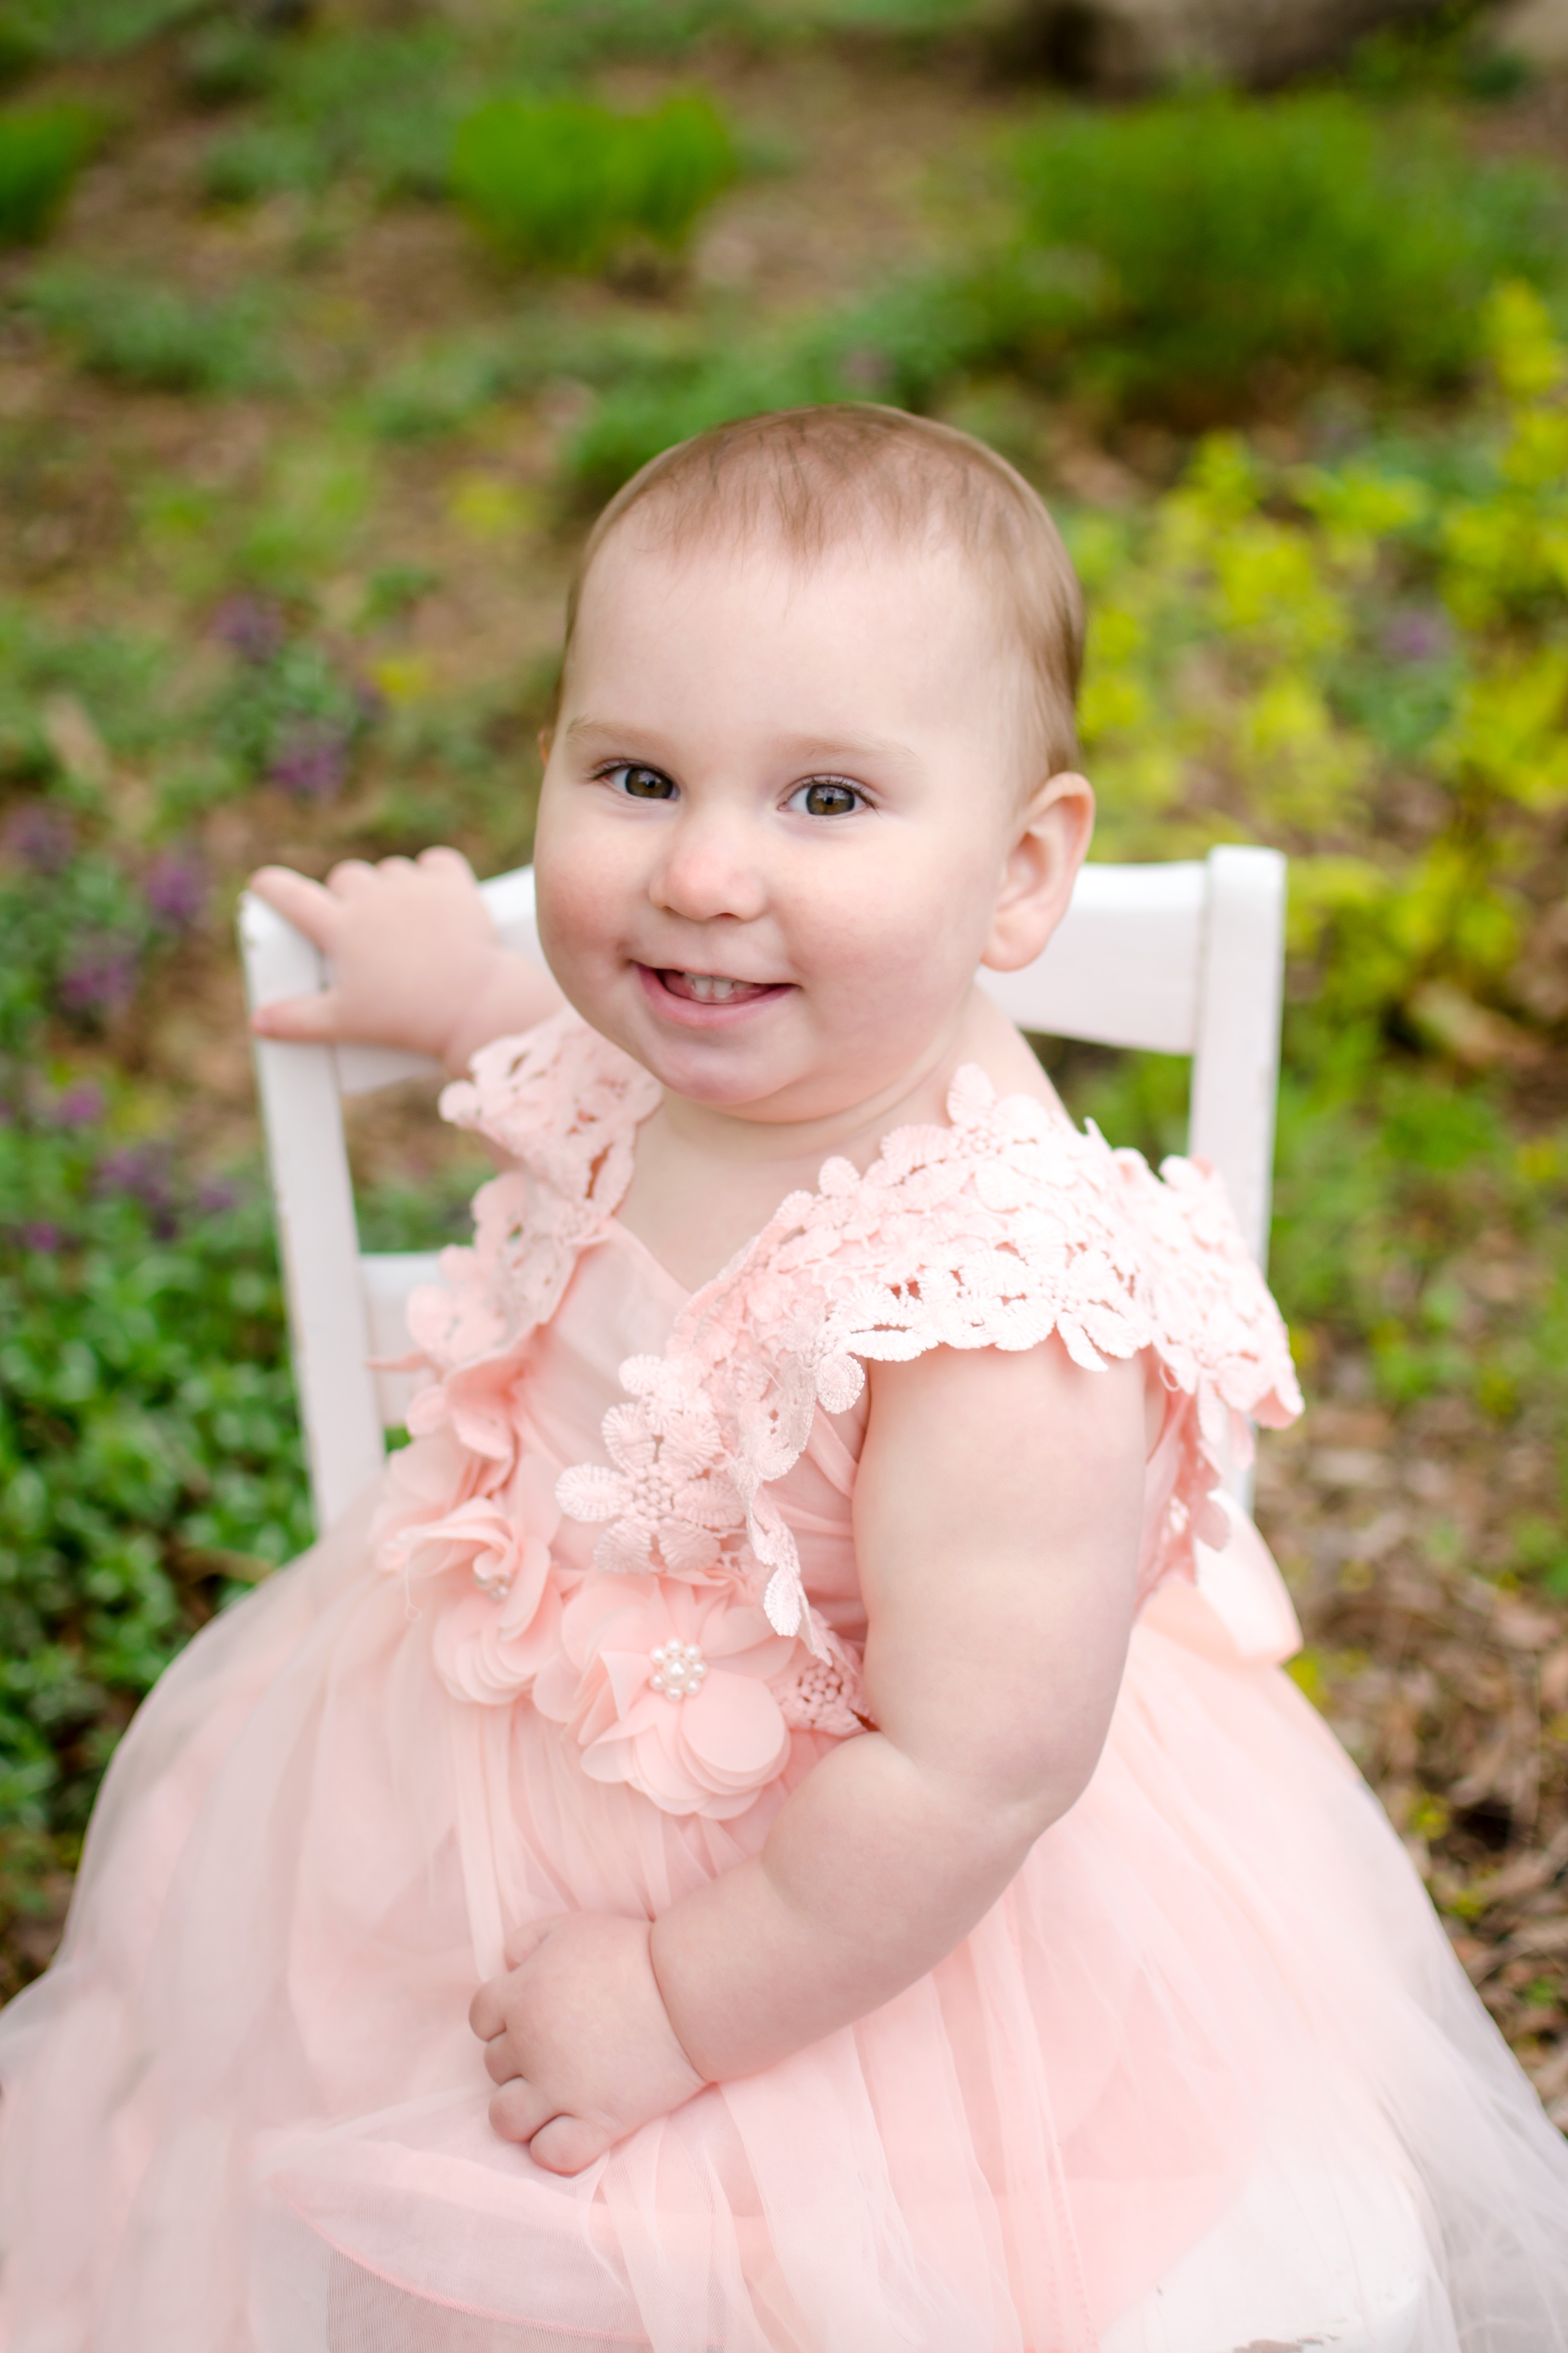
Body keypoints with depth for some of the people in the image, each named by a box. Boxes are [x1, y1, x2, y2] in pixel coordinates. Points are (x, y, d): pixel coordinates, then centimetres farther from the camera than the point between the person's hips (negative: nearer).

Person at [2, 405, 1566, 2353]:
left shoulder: (1001, 1309, -36)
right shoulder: (658, 1063, -11)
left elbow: (973, 1774, -32)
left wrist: (682, 2002, -22)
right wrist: (466, 992, 25)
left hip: (838, 1933, -7)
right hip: (524, 1792, 8)